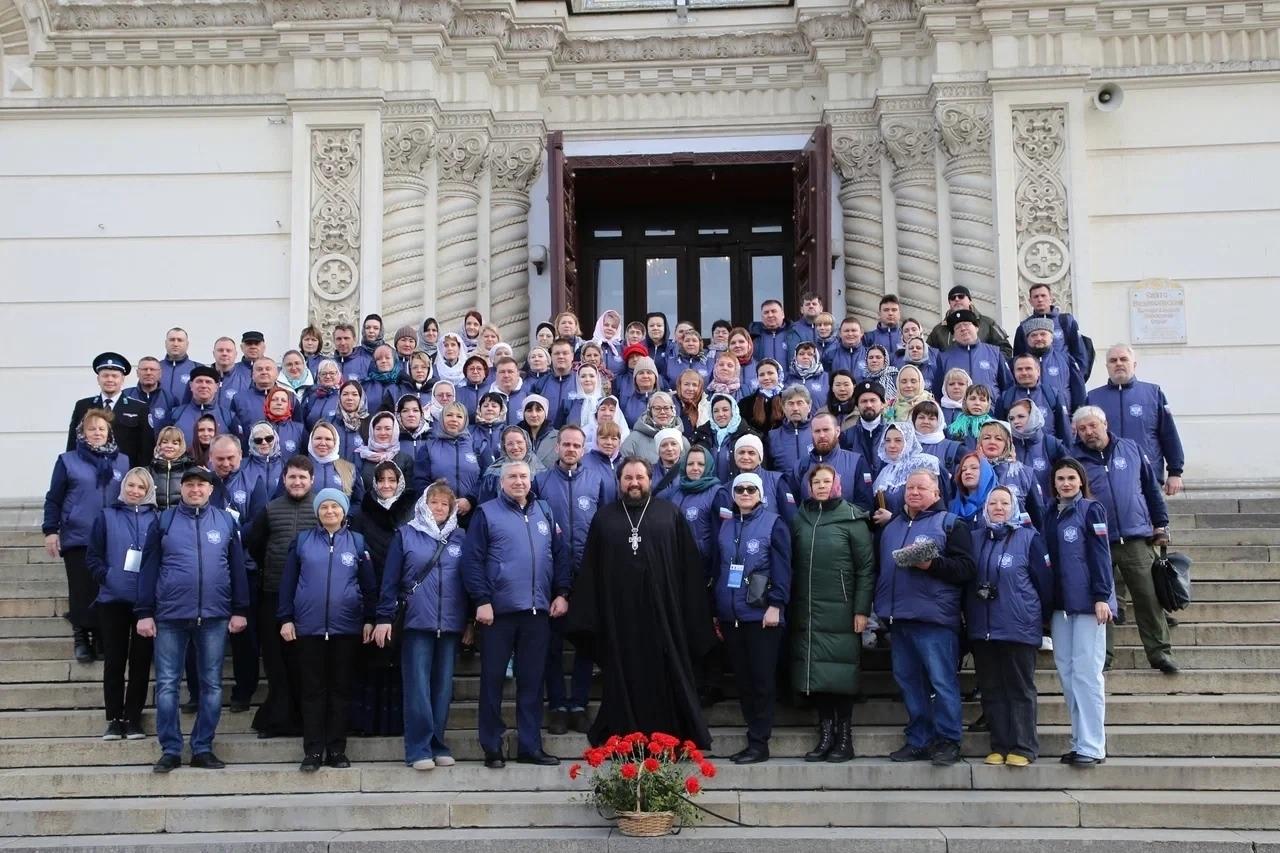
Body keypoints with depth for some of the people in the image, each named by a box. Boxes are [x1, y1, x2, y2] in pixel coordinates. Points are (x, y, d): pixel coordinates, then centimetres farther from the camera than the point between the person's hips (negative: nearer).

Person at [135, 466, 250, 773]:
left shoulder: (226, 521, 6)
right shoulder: (165, 521, 4)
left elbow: (238, 568, 8)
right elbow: (149, 568, 3)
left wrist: (240, 610, 3)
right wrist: (144, 613, -2)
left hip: (215, 616, 1)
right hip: (171, 615, -1)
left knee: (212, 684, 6)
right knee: (167, 684, 1)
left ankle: (203, 748, 14)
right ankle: (170, 749, 9)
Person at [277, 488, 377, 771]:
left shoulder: (357, 541, 6)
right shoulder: (302, 540, 5)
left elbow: (369, 584, 7)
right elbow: (288, 582, 6)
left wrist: (369, 619, 3)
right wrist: (286, 618, 0)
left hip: (346, 627, 0)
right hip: (309, 626, 0)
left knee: (341, 688, 5)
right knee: (313, 689, 3)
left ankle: (337, 749, 11)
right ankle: (313, 751, 6)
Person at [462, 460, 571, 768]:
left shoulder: (544, 512, 13)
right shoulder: (486, 513, 0)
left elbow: (561, 554, 13)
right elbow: (472, 559, -6)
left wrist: (562, 593, 3)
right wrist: (481, 600, -12)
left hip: (538, 611, 4)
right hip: (498, 611, -4)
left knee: (532, 681, 8)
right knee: (493, 680, 3)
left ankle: (530, 747, 15)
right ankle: (492, 748, 11)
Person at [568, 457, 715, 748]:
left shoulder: (670, 515, 6)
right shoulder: (604, 517, 10)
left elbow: (689, 566, 4)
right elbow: (590, 569, 8)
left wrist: (692, 613, -2)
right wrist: (588, 619, 1)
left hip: (662, 613, -1)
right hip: (618, 614, 1)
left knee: (666, 678, 2)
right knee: (624, 680, 5)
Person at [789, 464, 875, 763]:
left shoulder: (851, 518, -1)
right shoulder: (800, 519, 10)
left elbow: (866, 566, -4)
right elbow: (792, 565, 12)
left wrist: (861, 609, -9)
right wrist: (791, 606, 7)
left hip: (840, 612, -4)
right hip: (807, 612, 4)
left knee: (840, 674, -1)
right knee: (815, 674, 4)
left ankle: (844, 737, 8)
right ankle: (826, 735, 13)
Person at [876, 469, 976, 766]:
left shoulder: (950, 524, 2)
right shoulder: (891, 527, 22)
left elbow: (965, 568, -8)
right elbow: (880, 569, 28)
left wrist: (930, 564, -19)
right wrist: (879, 609, 18)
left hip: (934, 618, -7)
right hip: (898, 618, 7)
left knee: (942, 681, -6)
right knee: (908, 682, 9)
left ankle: (947, 741, 0)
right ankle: (918, 741, 16)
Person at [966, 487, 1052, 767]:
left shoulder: (1028, 538, -2)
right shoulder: (975, 538, 10)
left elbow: (1044, 580, -1)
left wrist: (1043, 617, 2)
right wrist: (967, 615, 9)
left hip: (1019, 626, -4)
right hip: (982, 628, 4)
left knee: (1020, 689, 0)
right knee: (991, 690, 7)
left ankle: (1023, 748, 3)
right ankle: (999, 745, 13)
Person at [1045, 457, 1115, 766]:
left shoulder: (1091, 509, -3)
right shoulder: (1052, 514, 14)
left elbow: (1101, 554, -10)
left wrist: (1102, 596, -17)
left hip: (1087, 601, -6)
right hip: (1060, 602, 6)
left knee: (1086, 671, -7)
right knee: (1066, 670, 6)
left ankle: (1092, 746, -3)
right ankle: (1080, 741, 14)